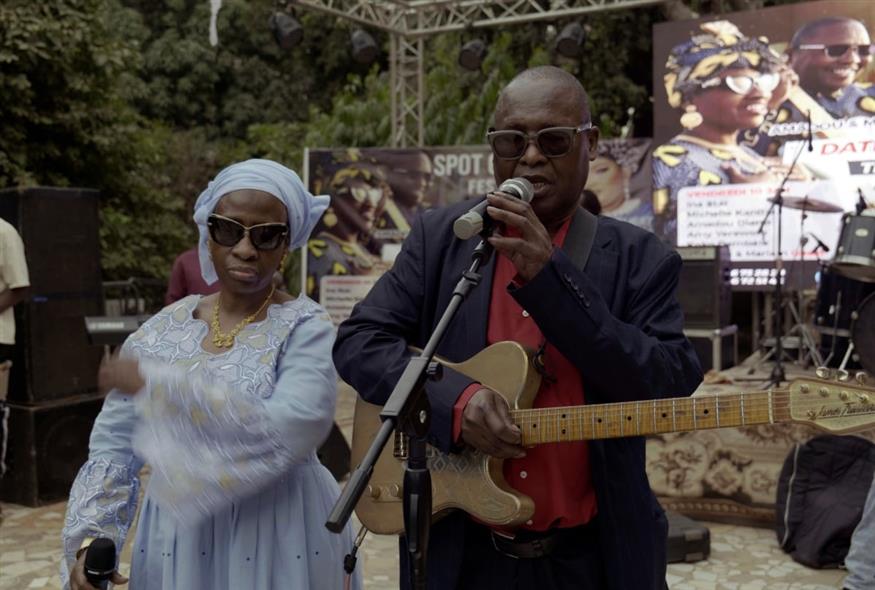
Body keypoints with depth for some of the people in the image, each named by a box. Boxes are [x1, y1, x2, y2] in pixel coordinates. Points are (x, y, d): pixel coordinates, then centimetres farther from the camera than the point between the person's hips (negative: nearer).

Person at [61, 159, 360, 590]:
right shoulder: (161, 331, 2)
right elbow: (113, 445, 4)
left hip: (279, 543, -3)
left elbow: (290, 431, -27)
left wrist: (153, 383, -23)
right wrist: (90, 539, -10)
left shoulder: (305, 328, -11)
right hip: (177, 542, 4)